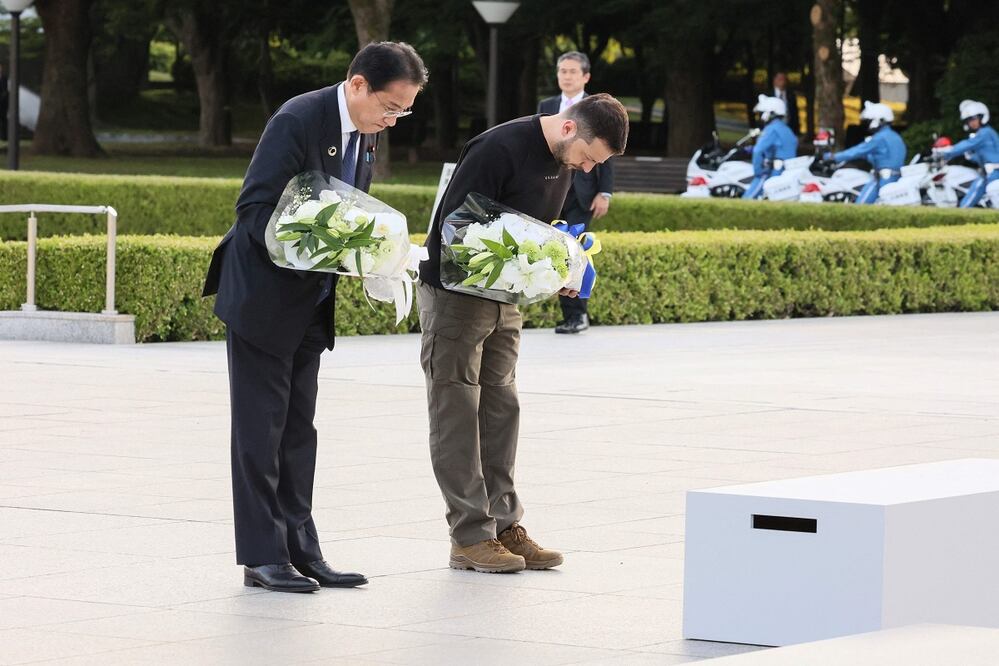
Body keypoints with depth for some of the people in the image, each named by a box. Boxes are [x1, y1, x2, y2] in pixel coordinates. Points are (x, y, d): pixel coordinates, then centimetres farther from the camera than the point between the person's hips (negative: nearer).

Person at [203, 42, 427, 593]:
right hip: (265, 295, -8)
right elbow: (253, 208, -22)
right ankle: (261, 557, 1)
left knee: (297, 429, 10)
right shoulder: (298, 121, -21)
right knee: (261, 429, -3)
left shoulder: (365, 133, 5)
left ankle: (299, 550, 14)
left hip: (311, 303, 8)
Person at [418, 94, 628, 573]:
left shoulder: (563, 161, 3)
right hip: (454, 293, -8)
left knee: (500, 411, 7)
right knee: (457, 415, -4)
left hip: (503, 300, 8)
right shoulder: (498, 149, -24)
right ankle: (470, 537, -4)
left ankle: (504, 526, 10)